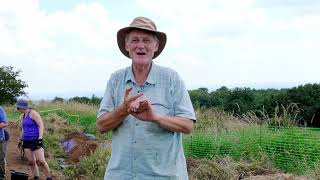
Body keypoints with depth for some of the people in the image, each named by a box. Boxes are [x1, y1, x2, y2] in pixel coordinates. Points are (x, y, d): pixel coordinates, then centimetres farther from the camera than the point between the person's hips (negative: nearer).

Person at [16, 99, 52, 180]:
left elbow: (41, 126, -14)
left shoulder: (33, 113, -8)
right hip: (26, 141, 8)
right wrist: (21, 140, 23)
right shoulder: (23, 116, 16)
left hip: (35, 140, -7)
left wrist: (40, 138, -21)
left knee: (41, 161, -13)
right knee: (31, 162, 1)